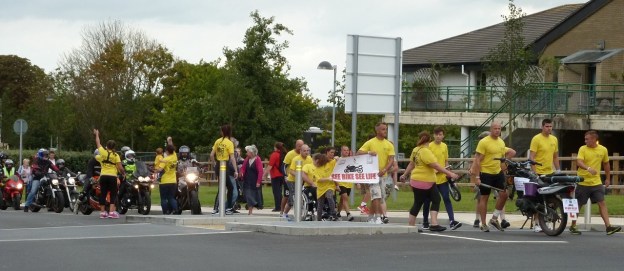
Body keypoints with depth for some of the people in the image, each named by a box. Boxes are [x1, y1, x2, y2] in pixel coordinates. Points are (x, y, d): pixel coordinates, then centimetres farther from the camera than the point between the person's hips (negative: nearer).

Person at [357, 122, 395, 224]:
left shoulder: (389, 145, 7)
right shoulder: (370, 143, 0)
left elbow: (391, 160, -1)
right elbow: (358, 153, -4)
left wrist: (384, 170, -18)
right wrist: (368, 152, -23)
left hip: (383, 174, 4)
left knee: (379, 198, 10)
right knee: (376, 196, -17)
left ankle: (371, 218, 22)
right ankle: (378, 217, -21)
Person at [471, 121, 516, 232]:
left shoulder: (501, 142, 7)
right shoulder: (484, 142, -13)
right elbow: (477, 160, -15)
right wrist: (477, 177, -19)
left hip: (498, 172, 6)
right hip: (486, 173, -6)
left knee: (503, 194, 0)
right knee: (484, 198, 2)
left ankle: (494, 218, 16)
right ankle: (483, 224, 8)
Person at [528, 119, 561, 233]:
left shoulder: (554, 139, 12)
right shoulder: (536, 139, -8)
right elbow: (531, 157, -11)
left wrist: (558, 171, 16)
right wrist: (533, 172, -18)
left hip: (550, 173, 6)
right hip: (539, 173, -6)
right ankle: (536, 223, 2)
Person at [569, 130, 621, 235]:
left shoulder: (603, 150, 4)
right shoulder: (583, 149, -6)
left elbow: (606, 164, 17)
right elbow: (579, 162, -21)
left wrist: (608, 178, 19)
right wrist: (588, 168, -39)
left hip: (596, 182, 3)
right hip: (583, 182, -2)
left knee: (602, 203, -5)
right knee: (578, 205, 5)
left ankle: (608, 226, -8)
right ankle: (573, 226, 16)